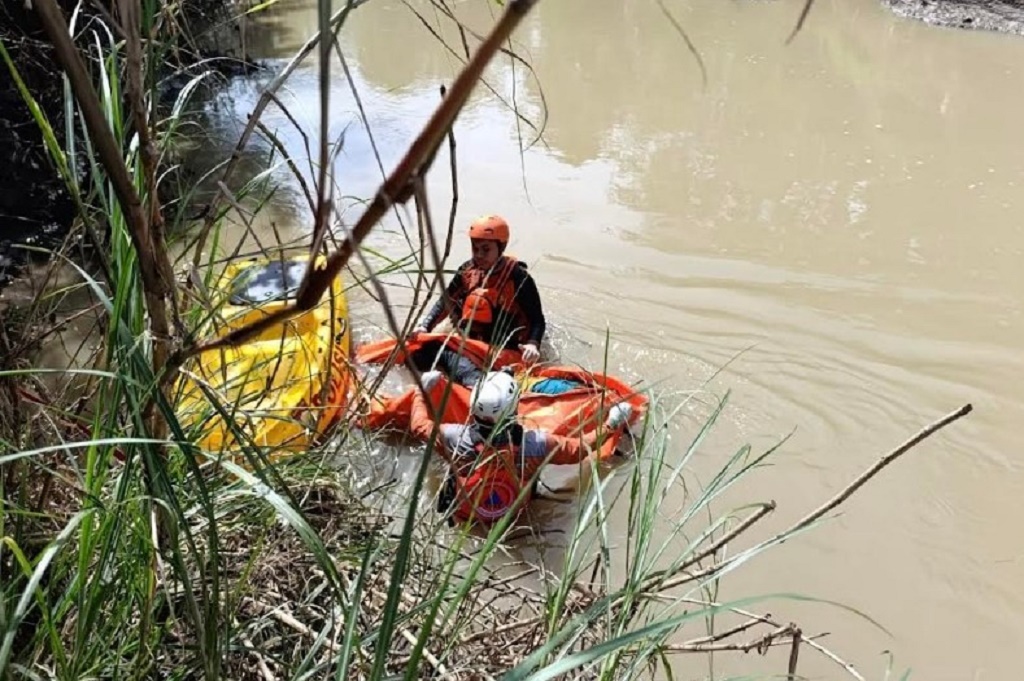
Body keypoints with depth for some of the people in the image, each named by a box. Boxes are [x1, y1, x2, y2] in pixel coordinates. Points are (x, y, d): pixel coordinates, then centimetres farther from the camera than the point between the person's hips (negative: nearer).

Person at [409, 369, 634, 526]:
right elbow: (581, 447, -18)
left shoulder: (455, 438, -34)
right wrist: (610, 424, -3)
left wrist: (421, 390, 4)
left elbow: (419, 424, -13)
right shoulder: (535, 444, -35)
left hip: (461, 515, 0)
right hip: (512, 517, 1)